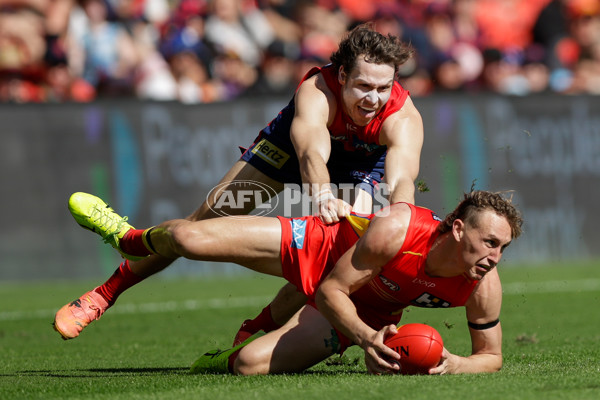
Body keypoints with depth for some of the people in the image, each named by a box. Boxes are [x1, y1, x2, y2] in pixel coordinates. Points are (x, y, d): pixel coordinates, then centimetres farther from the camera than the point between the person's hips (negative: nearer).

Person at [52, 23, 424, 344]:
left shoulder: (404, 118, -39)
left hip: (362, 164, 1)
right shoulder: (316, 91, -42)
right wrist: (322, 193, -83)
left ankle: (257, 331, -1)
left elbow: (402, 178, -56)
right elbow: (311, 152, -60)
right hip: (292, 141, -1)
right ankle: (106, 293, 1)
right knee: (213, 213, -11)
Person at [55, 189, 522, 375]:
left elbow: (492, 355, -12)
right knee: (187, 238, -7)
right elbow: (331, 290, -28)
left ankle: (222, 361, 23)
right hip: (323, 247, -2)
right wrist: (366, 338, -44)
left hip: (367, 311, 2)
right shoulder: (396, 229, -39)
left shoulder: (483, 287, -29)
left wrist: (453, 365, -33)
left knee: (250, 363, -17)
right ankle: (130, 239, 31)